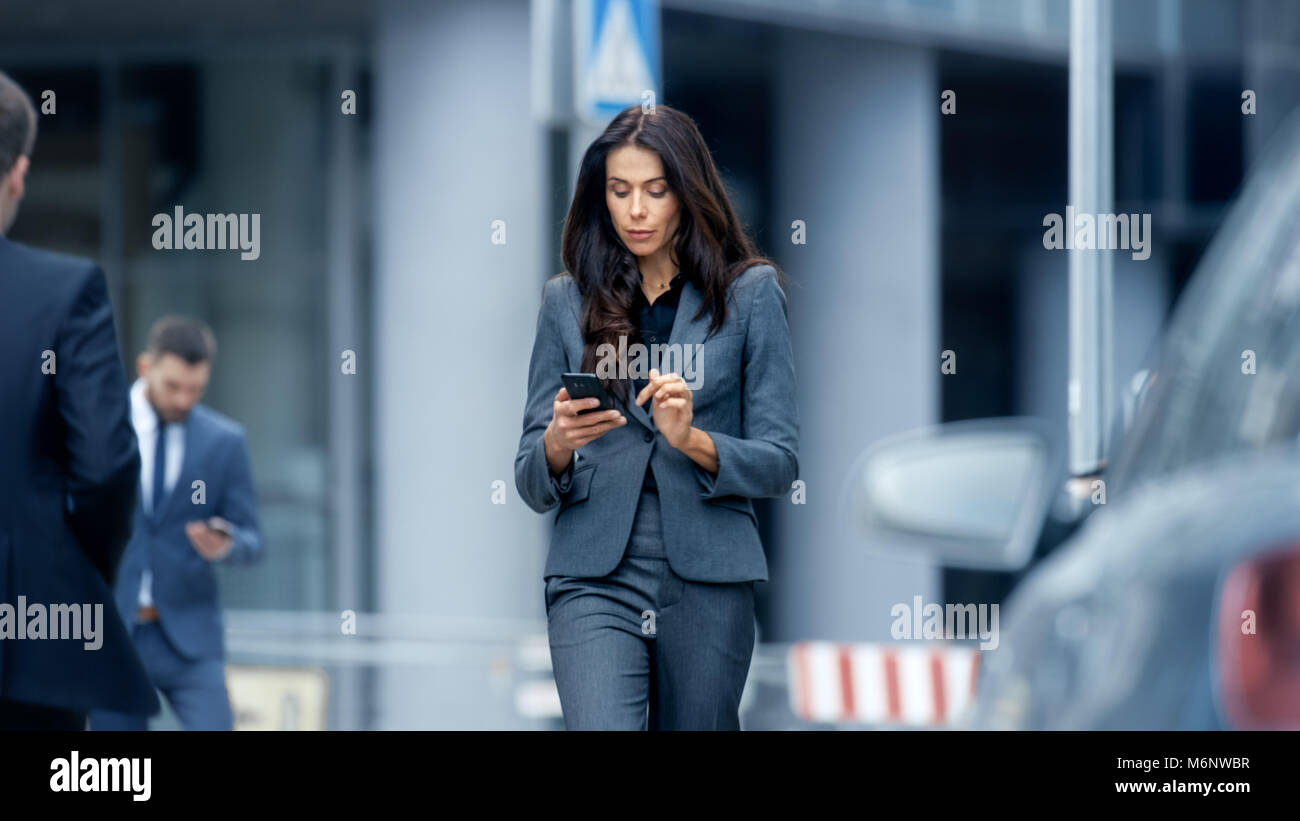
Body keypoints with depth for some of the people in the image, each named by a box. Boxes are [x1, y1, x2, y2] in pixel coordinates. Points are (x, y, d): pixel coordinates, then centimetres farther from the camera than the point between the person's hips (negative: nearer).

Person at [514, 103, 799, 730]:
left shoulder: (749, 294, 5)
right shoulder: (567, 301, 9)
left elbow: (778, 463, 2)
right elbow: (531, 484, 8)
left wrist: (692, 441, -17)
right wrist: (558, 444, -15)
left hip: (707, 583, 0)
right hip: (595, 581, 0)